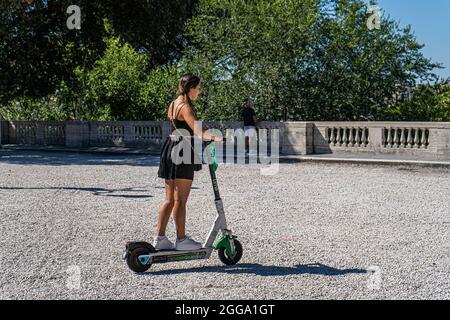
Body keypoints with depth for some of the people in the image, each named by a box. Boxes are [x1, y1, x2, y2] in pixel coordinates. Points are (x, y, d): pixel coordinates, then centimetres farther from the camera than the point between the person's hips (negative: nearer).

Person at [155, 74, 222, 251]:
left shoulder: (173, 104, 14)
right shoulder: (186, 107, -15)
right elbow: (197, 130, -29)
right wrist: (212, 137, -46)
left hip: (170, 149, 9)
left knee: (169, 199, 12)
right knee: (180, 200, -1)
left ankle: (160, 238, 15)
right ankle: (181, 239, 7)